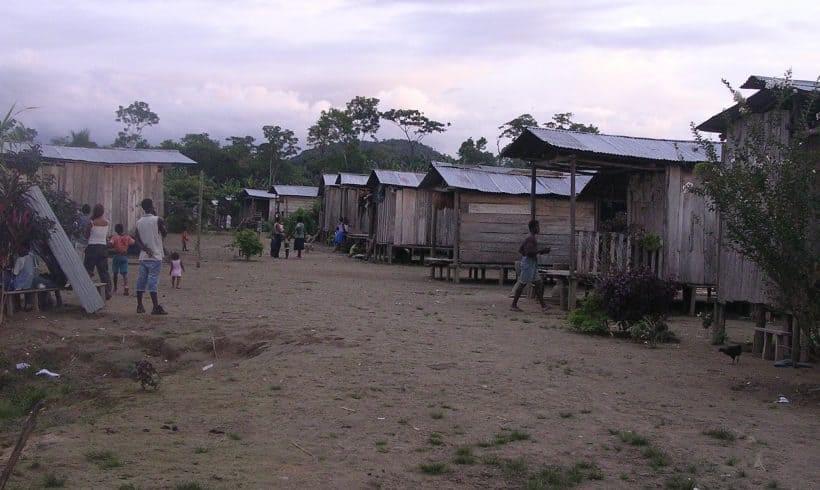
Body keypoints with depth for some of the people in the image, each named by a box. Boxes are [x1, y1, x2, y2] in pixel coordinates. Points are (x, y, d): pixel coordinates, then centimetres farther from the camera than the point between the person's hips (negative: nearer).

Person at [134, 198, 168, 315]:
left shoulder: (139, 222, 7)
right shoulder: (157, 220, -9)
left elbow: (137, 239, 2)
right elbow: (165, 234, 3)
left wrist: (145, 249, -5)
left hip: (143, 257, 5)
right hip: (155, 257, -5)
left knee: (141, 280, 9)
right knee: (153, 281, -9)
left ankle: (139, 305, 14)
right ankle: (156, 307, -12)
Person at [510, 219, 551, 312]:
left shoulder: (528, 238, 15)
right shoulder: (531, 239, -15)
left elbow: (520, 250, 19)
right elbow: (529, 252, -25)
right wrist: (541, 251, -18)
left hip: (532, 265, 11)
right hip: (528, 264, -11)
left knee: (539, 283, 6)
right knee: (522, 284, -5)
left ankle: (543, 305, 5)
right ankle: (514, 305, 1)